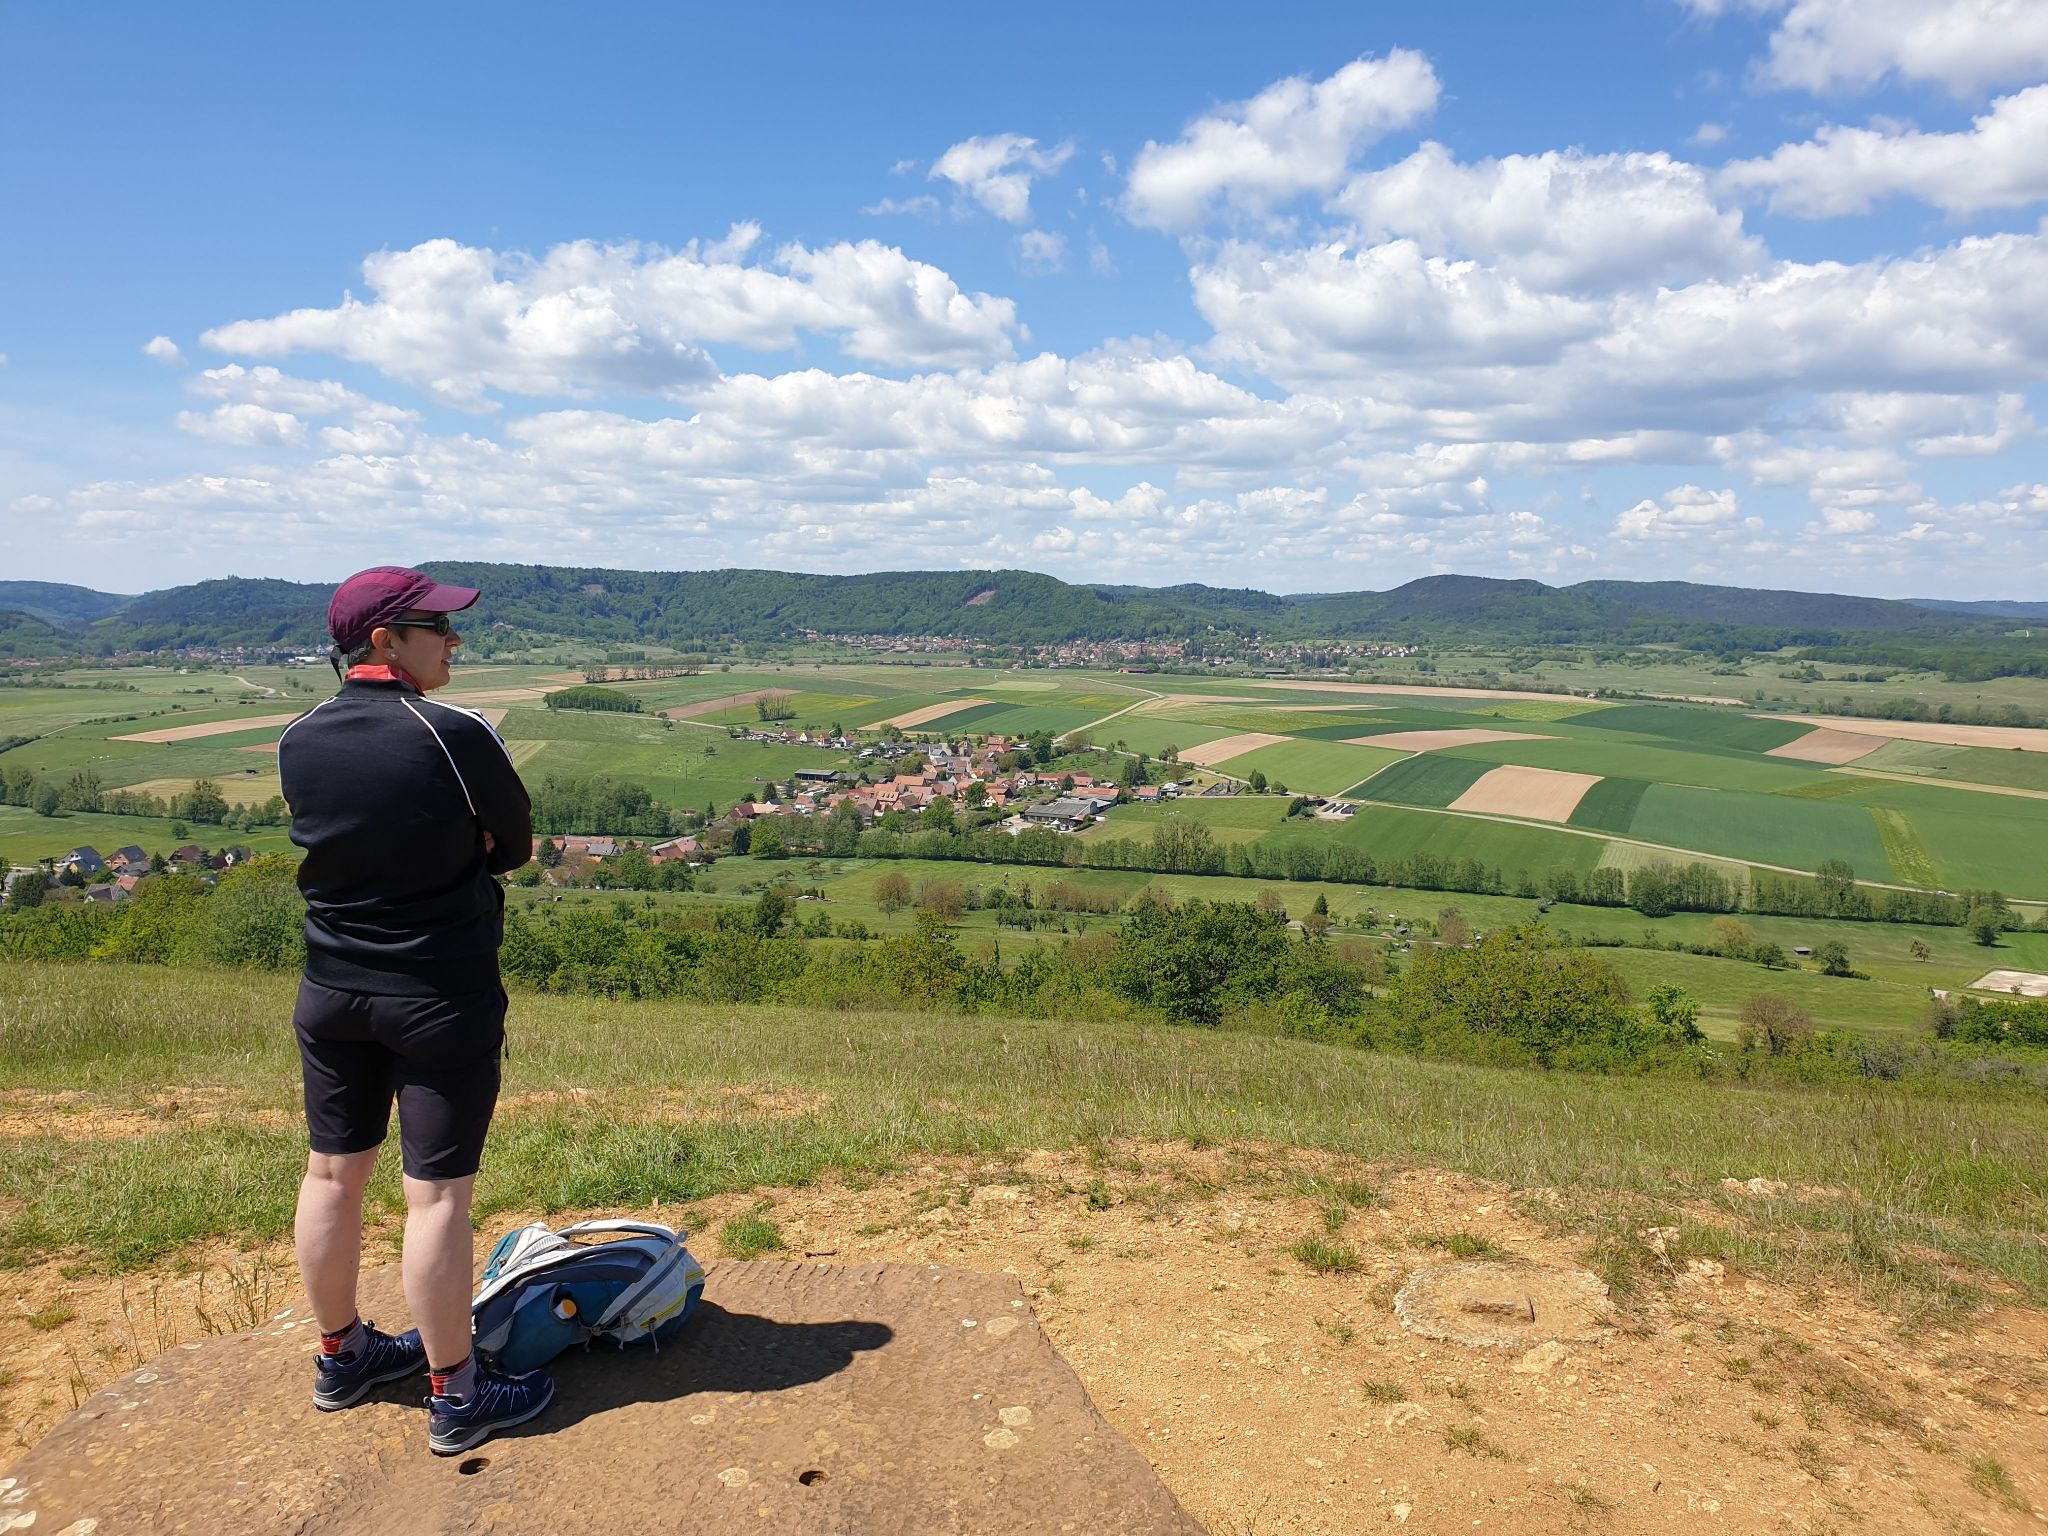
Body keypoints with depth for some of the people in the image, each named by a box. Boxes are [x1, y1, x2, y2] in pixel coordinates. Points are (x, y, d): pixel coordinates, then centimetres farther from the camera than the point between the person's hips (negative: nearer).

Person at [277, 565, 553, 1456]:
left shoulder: (297, 742, -2)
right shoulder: (456, 737, -19)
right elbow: (516, 846, -6)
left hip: (330, 991, 6)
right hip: (444, 997, -6)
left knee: (334, 1174, 18)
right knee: (437, 1194, 2)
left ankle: (342, 1355, 37)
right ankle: (454, 1396, 15)